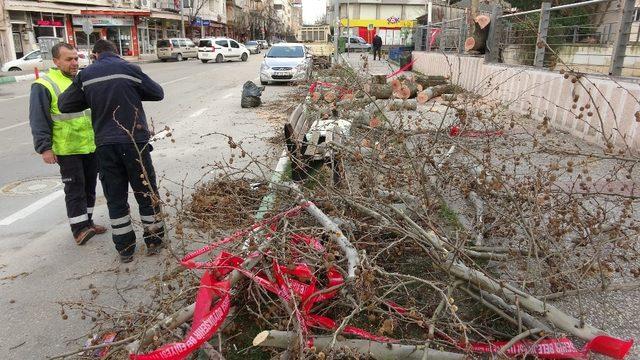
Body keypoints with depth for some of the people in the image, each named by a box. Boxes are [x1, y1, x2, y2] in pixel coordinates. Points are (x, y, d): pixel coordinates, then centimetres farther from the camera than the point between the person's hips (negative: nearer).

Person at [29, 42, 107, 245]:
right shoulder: (44, 85, -8)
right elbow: (39, 120, -10)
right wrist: (44, 148, -14)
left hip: (91, 146, 7)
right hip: (67, 150, -6)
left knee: (90, 185, 13)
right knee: (75, 187, -4)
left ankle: (87, 222, 25)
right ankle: (79, 228, 4)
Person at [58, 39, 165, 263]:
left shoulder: (86, 75, 4)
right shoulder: (128, 69, -3)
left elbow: (64, 104, 7)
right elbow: (157, 93, 5)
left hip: (105, 145, 2)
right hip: (134, 141, -2)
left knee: (115, 198, 11)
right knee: (146, 192, 11)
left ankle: (125, 248, 17)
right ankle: (154, 241, 19)